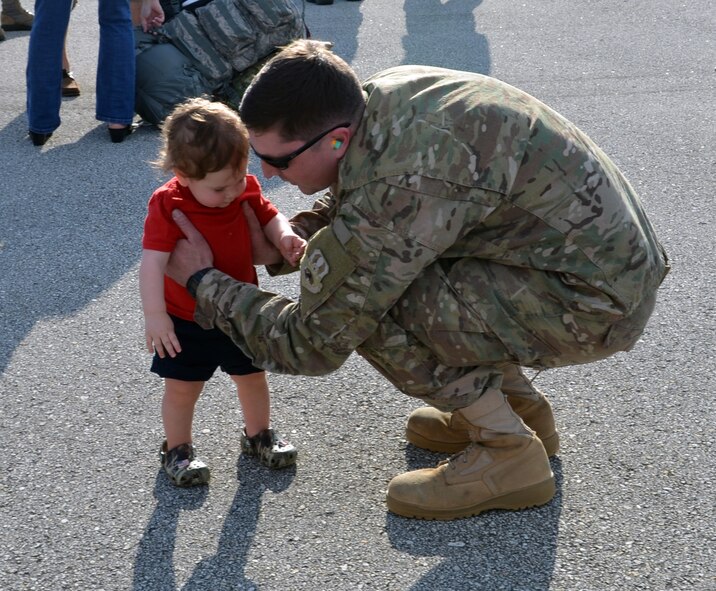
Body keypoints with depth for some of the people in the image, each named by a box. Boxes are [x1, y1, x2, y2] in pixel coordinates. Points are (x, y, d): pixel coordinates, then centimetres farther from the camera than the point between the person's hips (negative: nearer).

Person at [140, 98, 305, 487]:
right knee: (181, 390, 9)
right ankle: (177, 449, 32)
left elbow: (269, 217, 0)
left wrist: (284, 237, -23)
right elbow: (153, 261, -30)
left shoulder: (246, 189, -11)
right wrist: (155, 315, -38)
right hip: (186, 322, -4)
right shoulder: (167, 204, -25)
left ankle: (258, 434, 44)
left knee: (253, 378, 20)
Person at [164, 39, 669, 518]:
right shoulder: (386, 90, -2)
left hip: (598, 305, -9)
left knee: (369, 305, -18)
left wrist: (203, 282, -6)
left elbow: (311, 345, -18)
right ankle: (522, 406, 22)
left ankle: (509, 452, 0)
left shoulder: (396, 189, -29)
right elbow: (346, 203, 20)